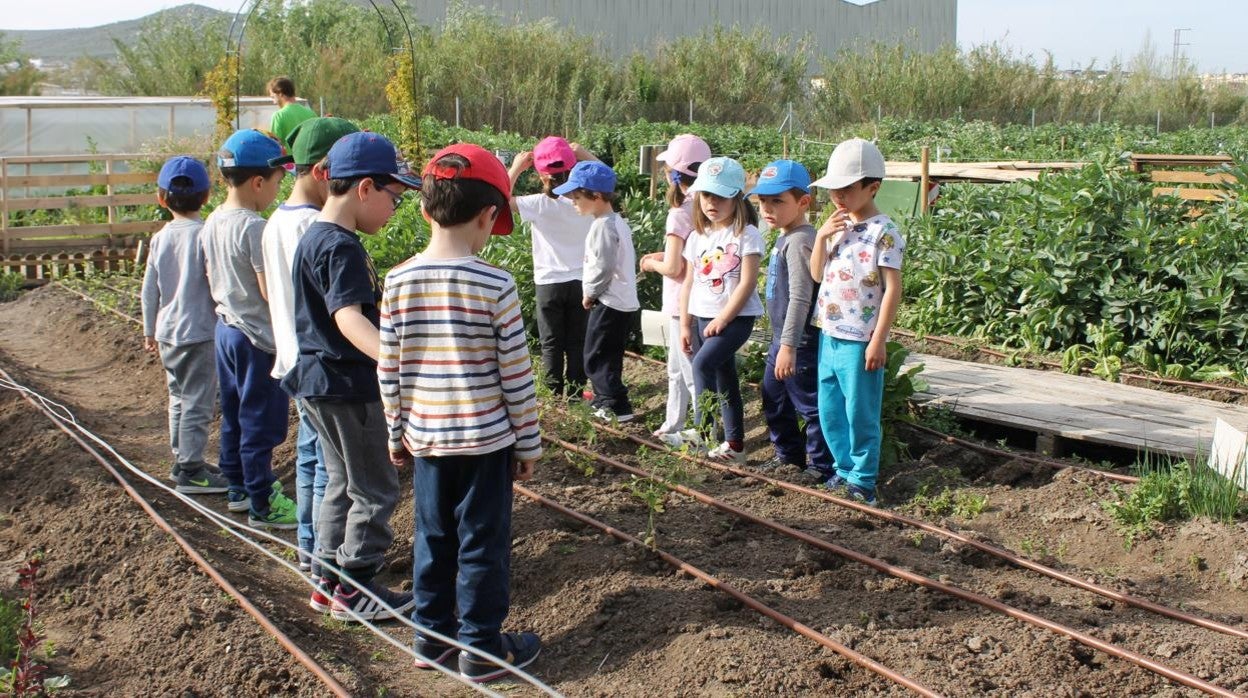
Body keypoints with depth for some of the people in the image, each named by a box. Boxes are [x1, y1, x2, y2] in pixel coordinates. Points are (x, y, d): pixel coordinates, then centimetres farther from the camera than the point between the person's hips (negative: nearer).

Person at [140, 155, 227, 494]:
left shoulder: (160, 239, 5)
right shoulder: (205, 235, -14)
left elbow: (149, 289, 10)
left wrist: (149, 330, 20)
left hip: (167, 332, 7)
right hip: (199, 332, -7)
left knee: (179, 399, 18)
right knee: (198, 403, -2)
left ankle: (182, 458, 27)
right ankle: (191, 470, 0)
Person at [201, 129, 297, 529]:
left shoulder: (213, 222, 6)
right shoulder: (254, 227, -21)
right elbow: (270, 291, -22)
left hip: (226, 327, 9)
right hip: (257, 336, -9)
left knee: (234, 416, 19)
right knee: (260, 424, 0)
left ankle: (239, 488, 31)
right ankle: (262, 505, 7)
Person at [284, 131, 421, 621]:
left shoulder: (315, 237, 10)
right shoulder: (340, 246, -21)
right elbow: (348, 317, -36)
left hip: (319, 381, 10)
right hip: (347, 385, -10)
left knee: (343, 482, 21)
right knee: (375, 489, 2)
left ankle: (331, 578, 29)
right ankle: (355, 587, 11)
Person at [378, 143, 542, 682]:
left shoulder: (399, 281, -5)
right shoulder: (495, 286, -15)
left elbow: (389, 370, 2)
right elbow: (516, 375, -10)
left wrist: (398, 433, 14)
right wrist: (529, 441, 2)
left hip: (425, 437, 4)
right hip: (486, 437, -4)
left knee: (433, 537, 17)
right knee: (483, 544, 7)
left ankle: (432, 635, 28)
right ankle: (482, 648, 16)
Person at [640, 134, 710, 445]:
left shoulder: (680, 213, -18)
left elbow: (672, 267, -20)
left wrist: (651, 263, -1)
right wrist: (664, 254, 10)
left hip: (684, 304, -8)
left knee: (692, 372, 0)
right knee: (677, 369, 21)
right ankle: (673, 426, 33)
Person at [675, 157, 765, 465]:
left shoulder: (746, 235, -9)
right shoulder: (698, 237, 10)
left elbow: (747, 283, -15)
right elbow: (690, 282, 12)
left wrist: (722, 319, -17)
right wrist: (685, 324, 8)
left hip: (737, 317, -6)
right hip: (704, 317, 6)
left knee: (703, 363, -24)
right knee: (725, 381, 11)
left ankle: (703, 430, -15)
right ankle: (734, 444, 18)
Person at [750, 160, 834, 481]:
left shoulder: (800, 241, -21)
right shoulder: (784, 238, 11)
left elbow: (800, 297, -26)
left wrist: (789, 346, -27)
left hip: (800, 342, -10)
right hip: (782, 338, 10)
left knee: (809, 404, 1)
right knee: (773, 400, 21)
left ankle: (822, 466, 12)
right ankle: (789, 454, 37)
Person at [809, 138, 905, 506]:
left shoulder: (883, 232, -13)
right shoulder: (838, 226, 9)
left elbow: (893, 289, -14)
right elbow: (817, 274, 12)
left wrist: (878, 341, -17)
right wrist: (821, 237, -4)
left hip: (860, 341, -8)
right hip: (830, 336, 8)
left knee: (860, 414, 2)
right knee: (829, 411, 15)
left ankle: (863, 481, 14)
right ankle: (844, 468, 31)